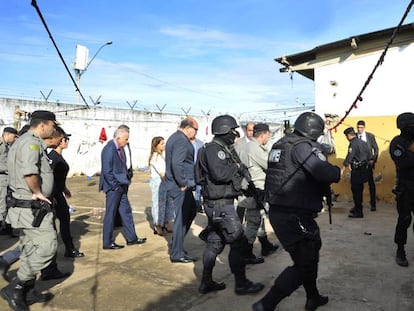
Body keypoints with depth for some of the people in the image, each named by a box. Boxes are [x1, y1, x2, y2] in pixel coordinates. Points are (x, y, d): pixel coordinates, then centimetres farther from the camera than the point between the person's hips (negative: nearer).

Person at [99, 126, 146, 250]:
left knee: (126, 211, 14)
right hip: (113, 188, -9)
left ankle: (131, 238, 25)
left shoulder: (120, 148, 9)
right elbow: (107, 171, -22)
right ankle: (107, 243, 16)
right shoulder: (109, 149, -19)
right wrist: (115, 186, -17)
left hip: (121, 186, 9)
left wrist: (126, 181, 11)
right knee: (110, 214, 3)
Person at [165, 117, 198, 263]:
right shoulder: (182, 140, -17)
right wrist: (183, 183, -19)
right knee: (181, 218, -1)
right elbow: (177, 163, -28)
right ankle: (177, 254, 10)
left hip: (174, 184, 11)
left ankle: (177, 245, 29)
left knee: (191, 211, 21)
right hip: (180, 187, -11)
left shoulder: (174, 137, 16)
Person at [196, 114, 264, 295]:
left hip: (216, 204, 10)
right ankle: (241, 284, 11)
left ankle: (206, 282, 25)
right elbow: (220, 173, -29)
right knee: (238, 242, -1)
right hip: (221, 204, -10)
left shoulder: (222, 149, 15)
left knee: (214, 243, 15)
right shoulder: (214, 148, -16)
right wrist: (237, 167, -14)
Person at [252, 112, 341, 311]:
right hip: (295, 217, -9)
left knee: (310, 254, 25)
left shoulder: (280, 144, 12)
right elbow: (325, 173, -26)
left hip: (277, 212, 10)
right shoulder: (303, 146, -15)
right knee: (303, 264, 4)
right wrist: (339, 172, -4)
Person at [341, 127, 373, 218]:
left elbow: (349, 158, -21)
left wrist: (342, 170, -20)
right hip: (364, 169, 9)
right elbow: (370, 155, 15)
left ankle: (358, 212, 0)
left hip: (357, 170, -9)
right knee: (359, 189, 18)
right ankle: (357, 208, 31)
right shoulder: (362, 142, 12)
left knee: (356, 190, -3)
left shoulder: (353, 144, -14)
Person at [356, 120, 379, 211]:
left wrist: (374, 160, -1)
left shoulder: (370, 136, 1)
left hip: (368, 163, 0)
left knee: (371, 183, 4)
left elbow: (376, 148, 7)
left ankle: (373, 204, 13)